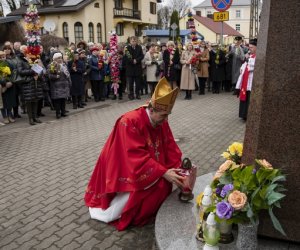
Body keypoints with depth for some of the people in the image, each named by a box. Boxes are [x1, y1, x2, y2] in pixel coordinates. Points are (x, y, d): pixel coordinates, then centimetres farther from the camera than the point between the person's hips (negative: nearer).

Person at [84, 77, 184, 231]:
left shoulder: (162, 122, -6)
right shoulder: (129, 122, -28)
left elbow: (171, 149, -4)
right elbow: (137, 157, -32)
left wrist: (178, 171, -19)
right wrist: (163, 172, -35)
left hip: (146, 169, 7)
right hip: (123, 170, -7)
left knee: (164, 183, -11)